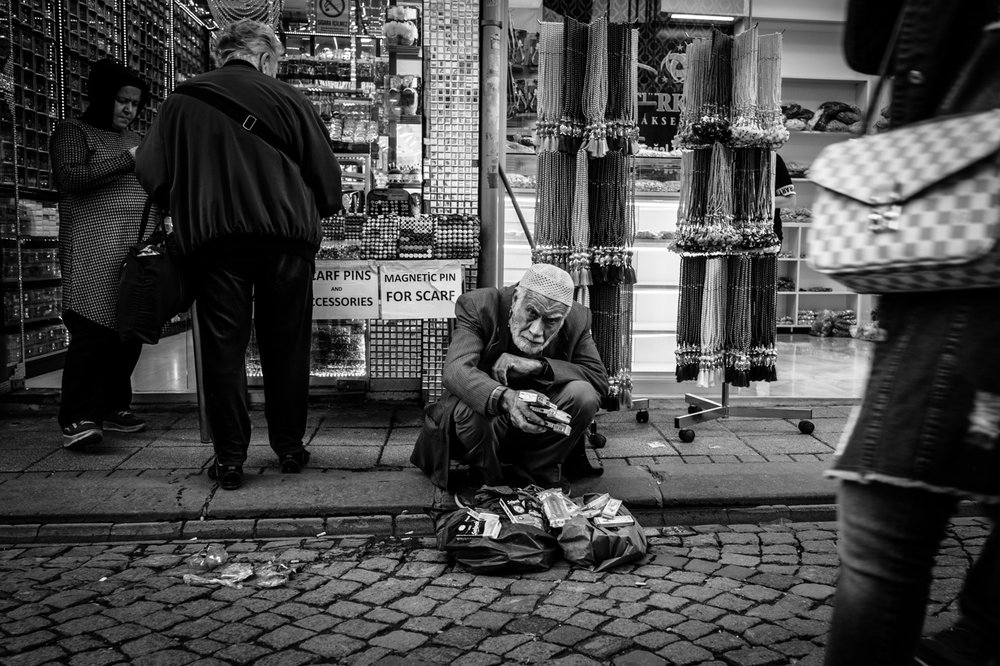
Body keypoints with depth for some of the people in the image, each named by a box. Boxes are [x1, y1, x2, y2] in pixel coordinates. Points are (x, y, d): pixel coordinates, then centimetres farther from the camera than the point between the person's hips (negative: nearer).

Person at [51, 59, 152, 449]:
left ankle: (114, 408, 14)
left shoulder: (132, 137, 25)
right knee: (93, 330, -14)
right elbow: (67, 179, -13)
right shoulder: (73, 131, 3)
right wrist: (126, 161, -16)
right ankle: (77, 420, -12)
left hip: (134, 249, 7)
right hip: (93, 250, -7)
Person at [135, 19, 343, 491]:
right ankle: (289, 448, 18)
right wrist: (311, 214, 23)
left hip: (214, 240, 0)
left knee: (223, 348, 6)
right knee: (286, 346, 10)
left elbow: (152, 174, 7)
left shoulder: (182, 101, 9)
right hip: (285, 236, 0)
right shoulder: (288, 99, 6)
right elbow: (326, 175, 5)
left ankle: (229, 460, 8)